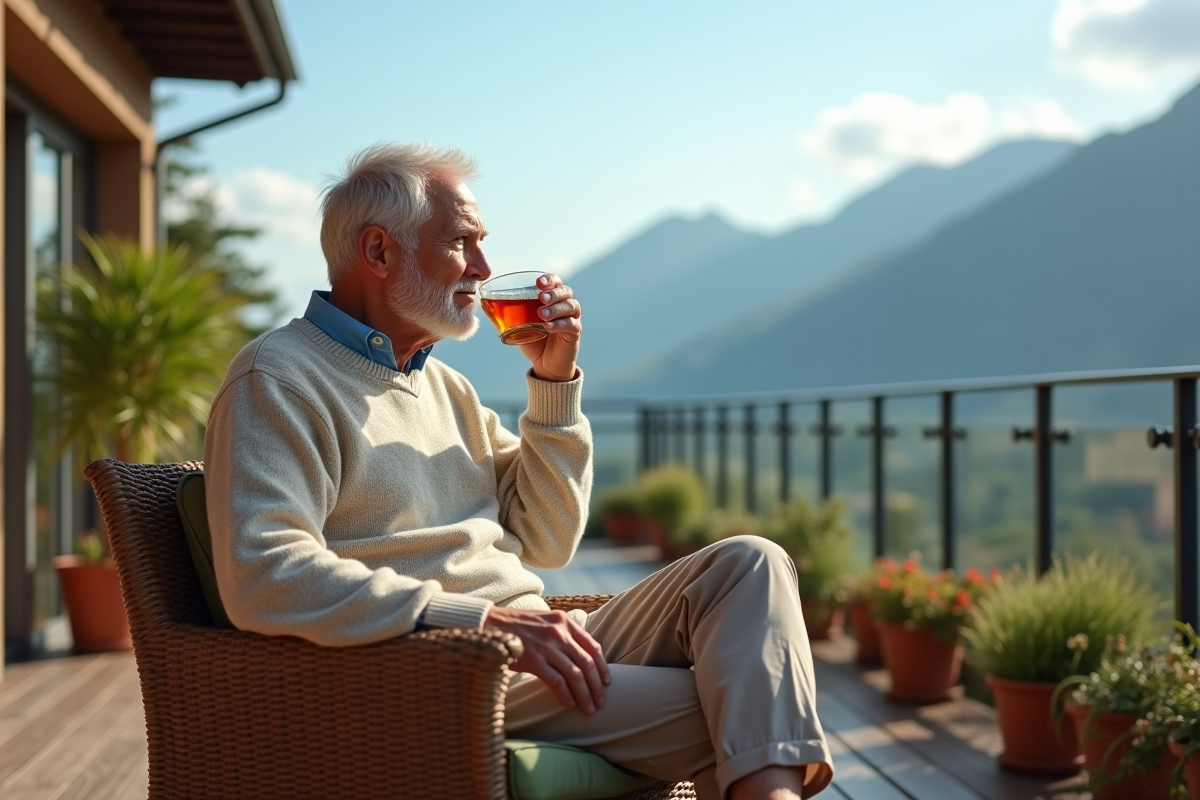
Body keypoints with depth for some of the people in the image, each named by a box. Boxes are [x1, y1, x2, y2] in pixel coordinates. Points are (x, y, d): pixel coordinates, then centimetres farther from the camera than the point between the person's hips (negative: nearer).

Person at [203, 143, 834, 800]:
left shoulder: (443, 383, 21)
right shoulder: (277, 380, -6)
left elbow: (544, 543, 19)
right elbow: (263, 578, -22)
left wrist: (554, 380, 9)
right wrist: (481, 618, -25)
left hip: (531, 658, 8)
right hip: (435, 680, -8)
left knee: (747, 564, -10)